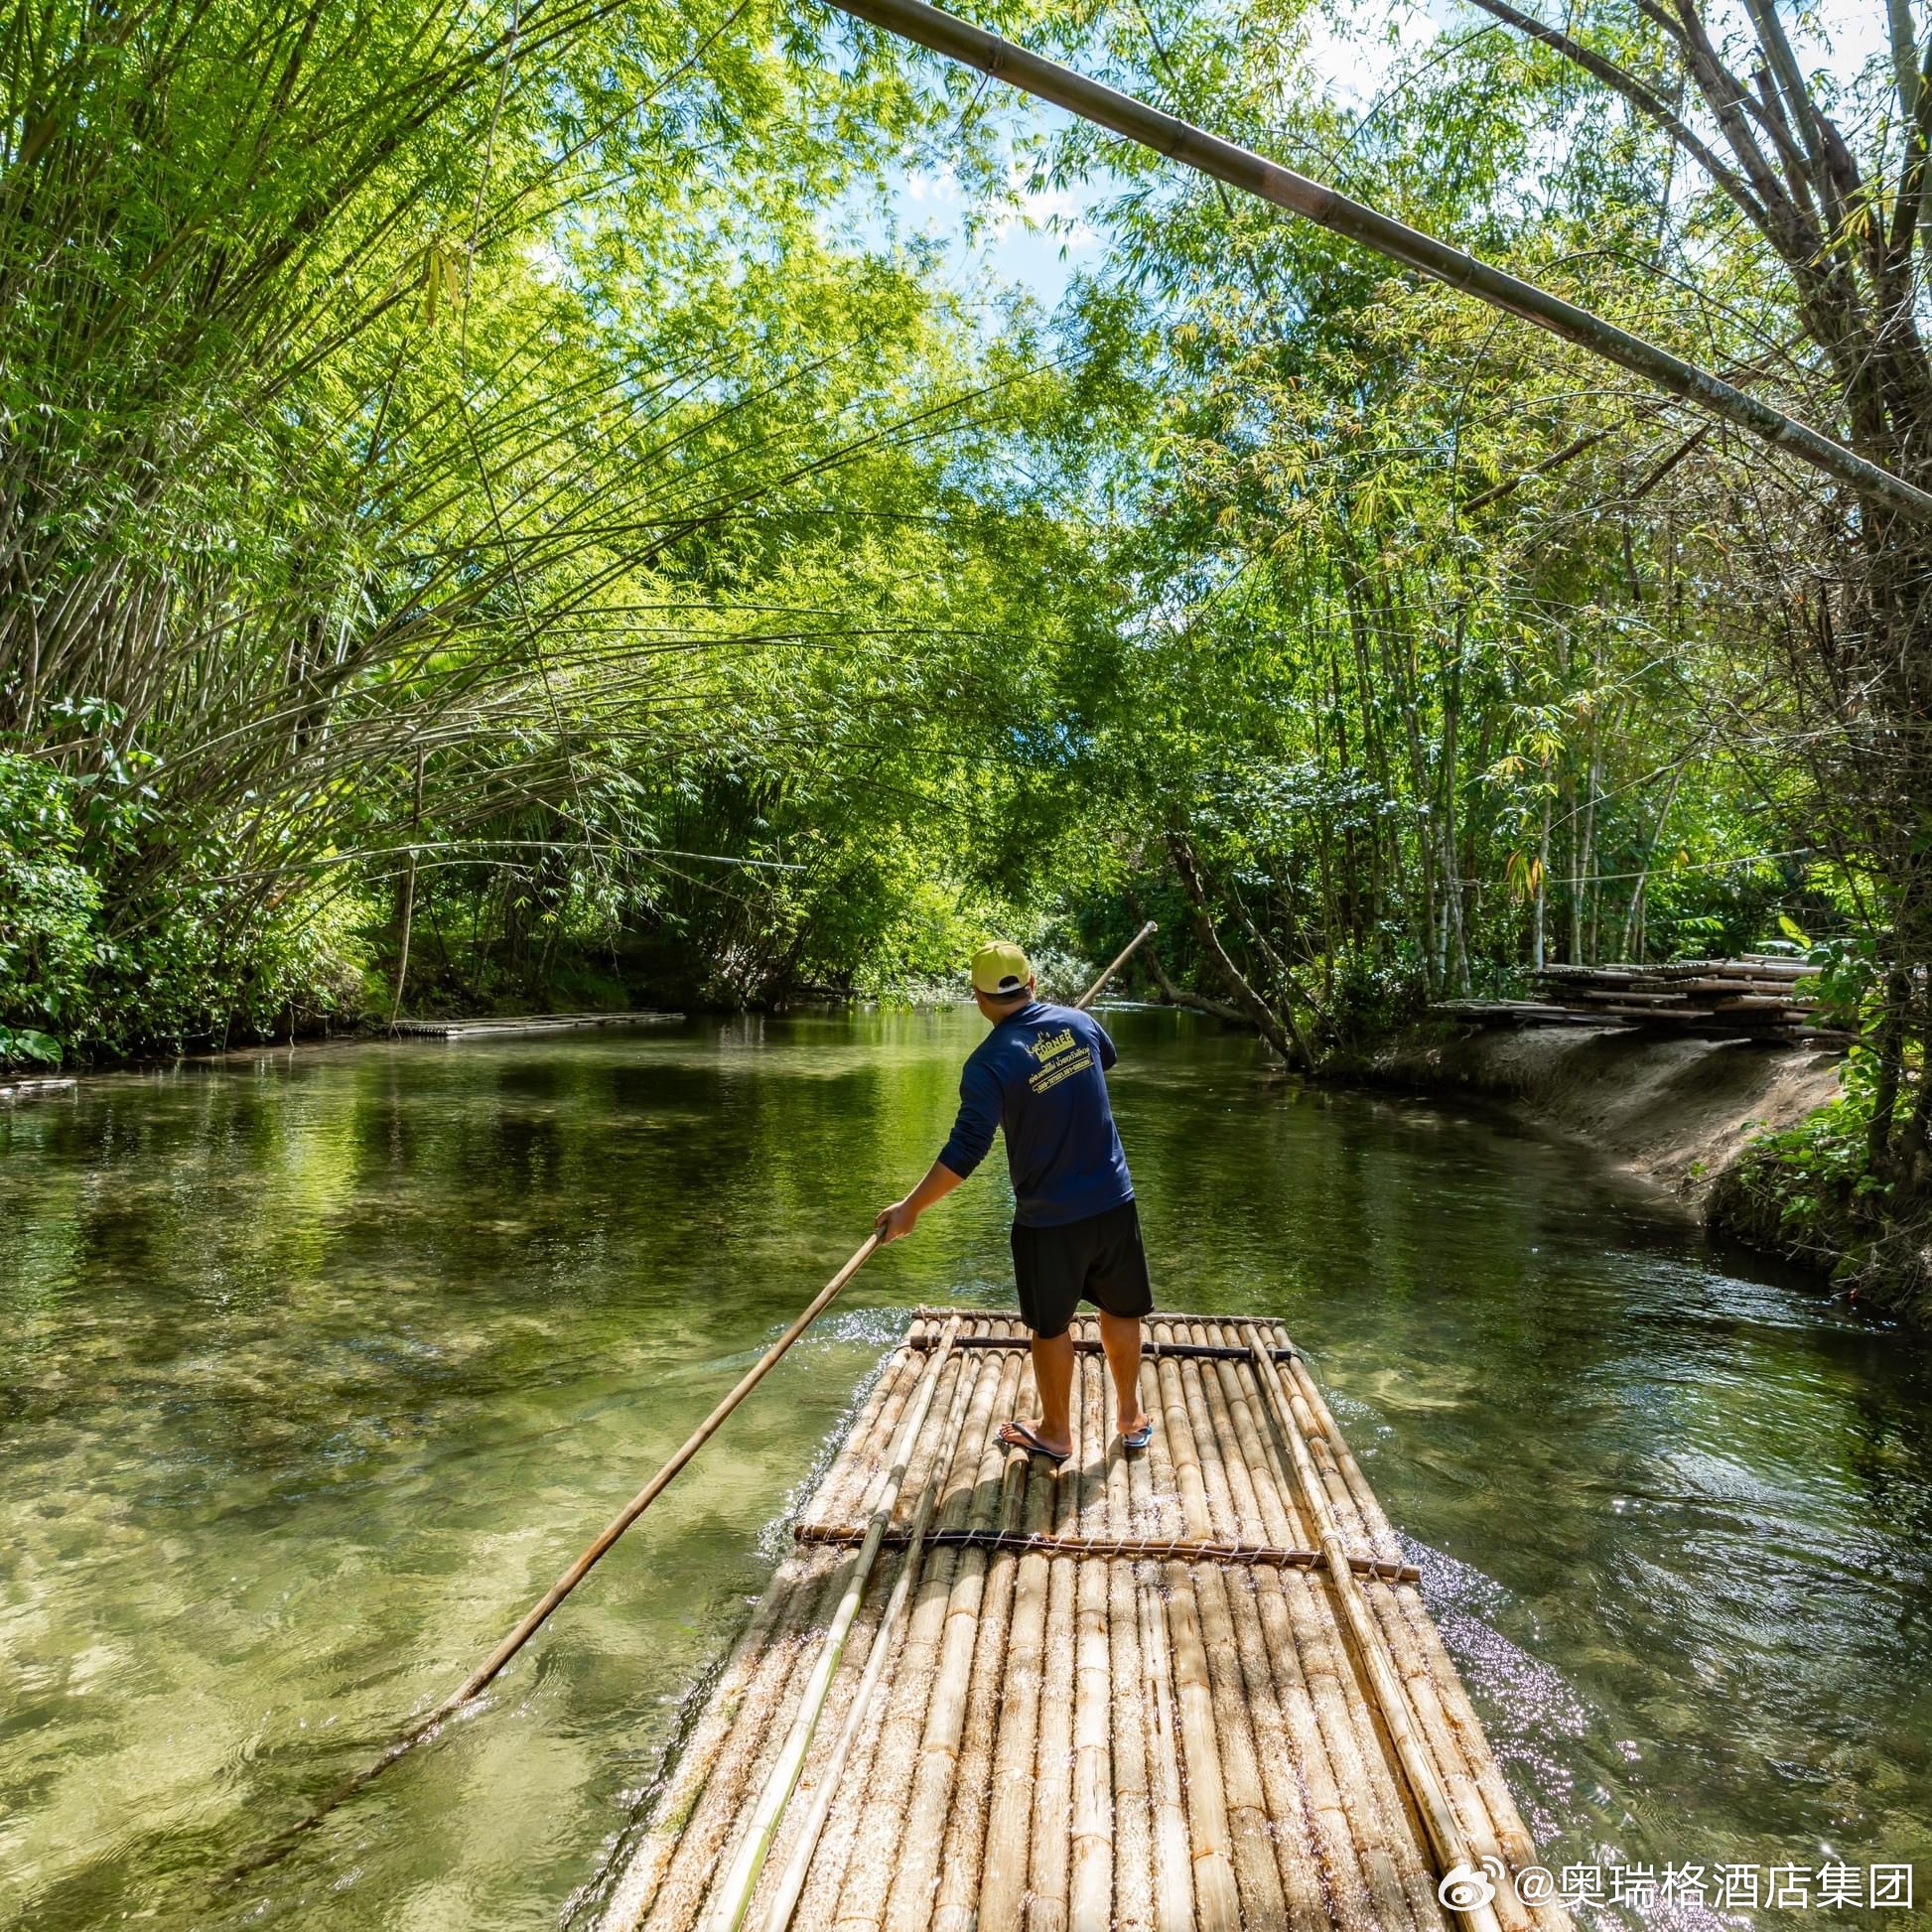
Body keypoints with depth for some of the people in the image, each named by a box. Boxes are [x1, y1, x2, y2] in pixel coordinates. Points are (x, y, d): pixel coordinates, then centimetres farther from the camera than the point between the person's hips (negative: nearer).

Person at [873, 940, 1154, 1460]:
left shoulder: (988, 1063, -18)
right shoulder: (1079, 1021, -3)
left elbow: (965, 1152, -21)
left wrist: (910, 1208, -14)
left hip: (1047, 1217, -4)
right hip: (1113, 1201, 4)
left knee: (1050, 1325, 15)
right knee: (1120, 1310, 20)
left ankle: (1055, 1431, 31)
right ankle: (1131, 1417, 36)